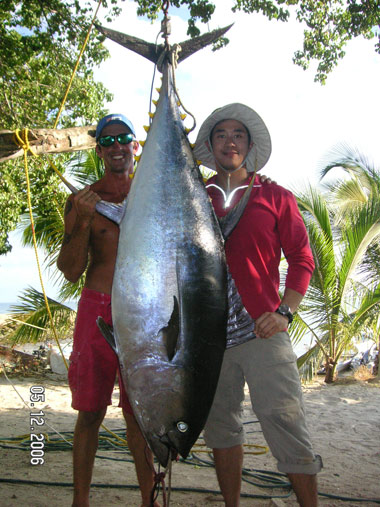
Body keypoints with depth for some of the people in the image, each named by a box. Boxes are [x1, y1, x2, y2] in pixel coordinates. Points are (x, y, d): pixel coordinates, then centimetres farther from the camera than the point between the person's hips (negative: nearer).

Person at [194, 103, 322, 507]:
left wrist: (284, 312, -7)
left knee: (286, 426, -4)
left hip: (262, 331, -2)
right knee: (220, 428, 13)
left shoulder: (275, 197, 7)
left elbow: (301, 259, 5)